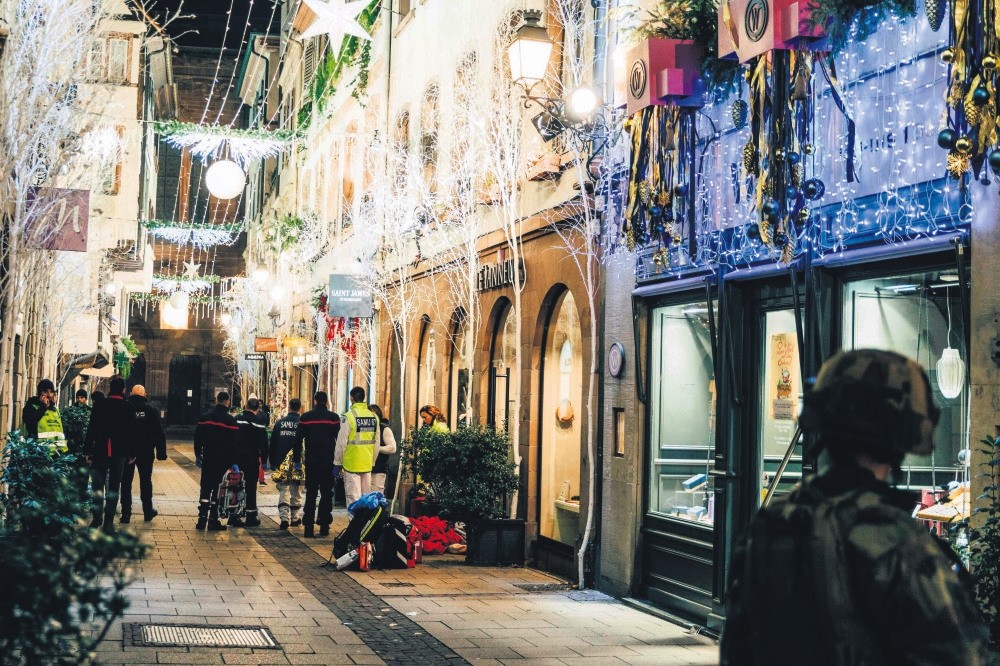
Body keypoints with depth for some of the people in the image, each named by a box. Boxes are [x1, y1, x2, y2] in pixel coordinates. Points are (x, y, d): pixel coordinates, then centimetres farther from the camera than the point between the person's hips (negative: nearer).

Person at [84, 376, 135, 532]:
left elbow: (91, 430, -3)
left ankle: (97, 518, 14)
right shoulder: (128, 408, -2)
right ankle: (108, 522, 0)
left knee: (97, 485, 13)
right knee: (113, 487, 4)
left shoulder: (99, 406, -2)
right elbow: (131, 432, 1)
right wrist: (132, 453, 8)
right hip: (119, 453, 0)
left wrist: (88, 451, 1)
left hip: (100, 451, 0)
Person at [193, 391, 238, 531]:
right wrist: (233, 462, -3)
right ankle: (213, 521, 3)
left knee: (205, 489, 9)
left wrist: (198, 455, 16)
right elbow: (234, 443, -8)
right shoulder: (230, 420, -8)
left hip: (207, 459, 3)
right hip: (223, 460, -3)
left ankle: (202, 519, 4)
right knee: (218, 489, 2)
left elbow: (198, 438, 8)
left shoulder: (205, 417, 4)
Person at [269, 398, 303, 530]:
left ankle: (284, 518, -10)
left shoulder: (279, 423, 3)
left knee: (283, 492, 4)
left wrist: (273, 463, 13)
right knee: (296, 492, 11)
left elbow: (272, 444, 7)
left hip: (281, 463, 1)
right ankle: (295, 518, 18)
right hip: (298, 464, -1)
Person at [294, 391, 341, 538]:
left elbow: (298, 440, 3)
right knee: (326, 493, 8)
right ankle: (324, 525, 5)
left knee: (311, 493, 5)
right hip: (328, 462, -1)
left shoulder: (305, 417, 1)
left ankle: (308, 527, -1)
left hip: (311, 461, 1)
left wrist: (296, 459, 10)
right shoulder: (334, 418, -2)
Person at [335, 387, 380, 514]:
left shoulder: (349, 416, -11)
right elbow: (376, 443, 9)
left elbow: (341, 442, -10)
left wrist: (337, 463, -2)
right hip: (367, 465, 5)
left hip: (351, 464, -5)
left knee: (353, 498, -2)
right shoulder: (374, 417, 4)